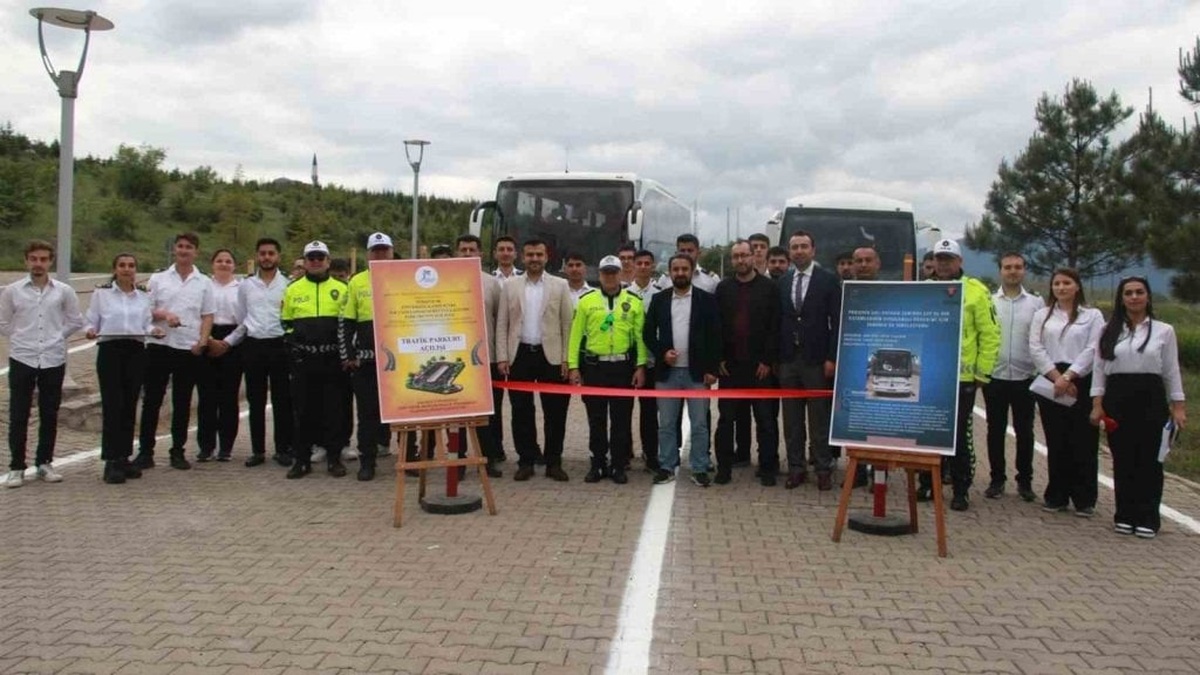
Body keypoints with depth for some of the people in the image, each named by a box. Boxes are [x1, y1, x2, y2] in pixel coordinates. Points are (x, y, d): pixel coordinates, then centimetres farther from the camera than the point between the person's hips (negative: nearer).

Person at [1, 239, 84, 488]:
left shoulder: (64, 291, 3)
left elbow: (75, 321, 11)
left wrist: (55, 336, 3)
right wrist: (21, 338, 2)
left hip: (53, 360, 1)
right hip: (22, 360, -1)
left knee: (49, 415, 8)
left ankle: (44, 463, 20)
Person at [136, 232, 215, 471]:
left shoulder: (204, 283, 9)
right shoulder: (158, 279, 8)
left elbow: (207, 316, 8)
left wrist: (202, 342, -5)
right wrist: (163, 315, -14)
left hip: (190, 349, 0)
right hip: (159, 346, 0)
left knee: (182, 403, 7)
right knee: (152, 400, 2)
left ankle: (178, 452, 14)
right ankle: (145, 450, 10)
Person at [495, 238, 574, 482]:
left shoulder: (560, 286, 4)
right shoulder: (510, 286, 6)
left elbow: (567, 324, 2)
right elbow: (502, 324, 6)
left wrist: (566, 359, -4)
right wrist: (502, 357, -2)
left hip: (550, 355, -1)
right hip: (519, 355, 1)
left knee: (555, 411, 2)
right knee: (521, 411, 5)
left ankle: (553, 462, 12)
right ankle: (526, 461, 15)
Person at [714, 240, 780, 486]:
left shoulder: (769, 287, -1)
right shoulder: (723, 288, 7)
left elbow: (775, 326, -4)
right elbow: (716, 325, 5)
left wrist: (768, 360, -9)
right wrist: (719, 359, -2)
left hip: (760, 365, -2)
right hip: (729, 365, 2)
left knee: (765, 419, 4)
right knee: (727, 418, 6)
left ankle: (768, 468, 13)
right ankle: (724, 466, 15)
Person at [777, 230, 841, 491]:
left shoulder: (829, 280, -1)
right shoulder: (782, 282, 10)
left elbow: (837, 321, -4)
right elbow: (778, 320, 9)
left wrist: (831, 358, -10)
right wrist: (775, 357, 3)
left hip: (816, 359, -3)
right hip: (787, 359, 4)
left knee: (819, 418, 2)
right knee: (791, 419, 8)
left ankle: (823, 469, 11)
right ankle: (796, 467, 16)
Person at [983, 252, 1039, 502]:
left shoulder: (1036, 303, 4)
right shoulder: (989, 302, 3)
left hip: (1025, 377, 0)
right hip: (995, 376, 0)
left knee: (1024, 430, 8)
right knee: (995, 429, 7)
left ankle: (1025, 481, 19)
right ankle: (997, 479, 18)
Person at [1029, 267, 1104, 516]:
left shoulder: (1093, 315, 7)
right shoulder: (1042, 315, 12)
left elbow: (1092, 350, -4)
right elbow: (1036, 349, 1)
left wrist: (1068, 376, -14)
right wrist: (1057, 377, -10)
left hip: (1081, 381, -2)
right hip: (1049, 381, 2)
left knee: (1083, 442, -2)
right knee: (1056, 442, 5)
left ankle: (1084, 499, 6)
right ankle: (1056, 496, 13)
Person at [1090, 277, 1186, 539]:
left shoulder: (1164, 331, 3)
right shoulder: (1109, 331, 6)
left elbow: (1172, 371, 5)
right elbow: (1099, 370, 6)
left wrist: (1178, 407, 0)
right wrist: (1097, 404, -1)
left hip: (1150, 399, -1)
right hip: (1117, 399, 1)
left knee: (1149, 460, 1)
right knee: (1122, 460, 5)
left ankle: (1148, 518, 10)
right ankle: (1125, 516, 15)